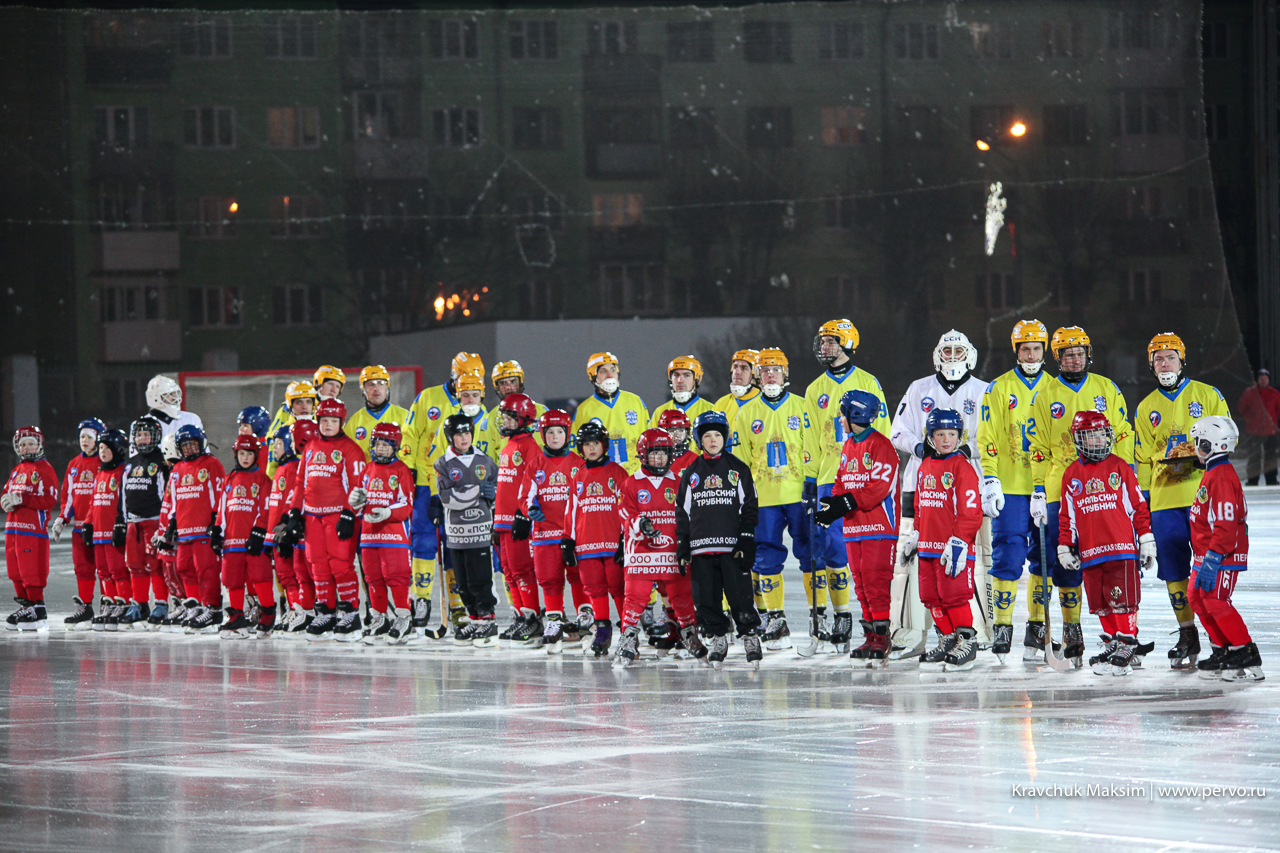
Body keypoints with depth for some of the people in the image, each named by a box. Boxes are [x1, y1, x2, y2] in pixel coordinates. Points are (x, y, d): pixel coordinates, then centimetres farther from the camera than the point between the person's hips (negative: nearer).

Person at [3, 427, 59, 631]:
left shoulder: (45, 470, -5)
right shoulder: (17, 471, 20)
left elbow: (49, 500, -15)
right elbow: (6, 494, 20)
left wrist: (22, 500, -19)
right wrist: (7, 501, -4)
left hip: (34, 529, -8)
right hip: (13, 528, 8)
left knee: (31, 571, -10)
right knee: (15, 570, 9)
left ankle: (37, 611, -7)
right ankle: (25, 605, 18)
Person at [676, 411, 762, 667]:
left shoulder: (738, 469, 6)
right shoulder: (692, 473, 12)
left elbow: (749, 508, 4)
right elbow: (682, 511, 13)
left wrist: (746, 542, -5)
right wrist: (682, 548, 7)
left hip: (733, 547, -2)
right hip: (701, 547, 2)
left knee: (740, 594, -7)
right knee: (706, 597, 1)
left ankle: (750, 635, 7)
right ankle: (717, 637, 15)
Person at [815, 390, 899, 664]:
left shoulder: (880, 445, -11)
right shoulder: (848, 446, 18)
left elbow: (880, 486, -18)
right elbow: (843, 482, 20)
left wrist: (846, 503, -21)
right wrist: (833, 505, 0)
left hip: (879, 527, -9)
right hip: (854, 528, 9)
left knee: (876, 580, -12)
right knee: (861, 583, 8)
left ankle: (881, 637, -9)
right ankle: (871, 636, 12)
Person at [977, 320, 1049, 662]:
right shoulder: (999, 389, 3)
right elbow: (988, 440, -1)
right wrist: (990, 482, -9)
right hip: (1011, 490, -3)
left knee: (1044, 557, 4)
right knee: (1008, 556, -8)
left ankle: (1039, 624, 12)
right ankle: (1002, 625, -3)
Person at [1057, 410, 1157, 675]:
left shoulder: (1120, 467, 5)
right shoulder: (1072, 474, 12)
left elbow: (1138, 505, 6)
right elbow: (1066, 515, 18)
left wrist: (1146, 541, 3)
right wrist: (1065, 548, 13)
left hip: (1122, 548, -3)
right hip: (1089, 552, 3)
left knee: (1122, 600, -8)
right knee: (1101, 604, 4)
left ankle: (1126, 649, -5)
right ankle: (1111, 645, 15)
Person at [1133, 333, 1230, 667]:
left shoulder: (1207, 396, 6)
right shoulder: (1146, 408, 16)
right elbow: (1142, 458, 18)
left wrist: (1199, 451, -14)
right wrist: (1142, 497, 10)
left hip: (1203, 493, -3)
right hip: (1164, 499, 3)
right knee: (1173, 570, 1)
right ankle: (1187, 637, 10)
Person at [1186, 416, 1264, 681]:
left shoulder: (1222, 478, -20)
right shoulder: (1213, 473, 14)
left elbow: (1226, 525, -25)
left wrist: (1212, 560, -26)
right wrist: (1204, 559, 25)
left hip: (1225, 557, -11)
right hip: (1209, 555, 11)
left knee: (1216, 602, -13)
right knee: (1199, 599, 14)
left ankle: (1247, 657, -12)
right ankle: (1224, 652, 20)